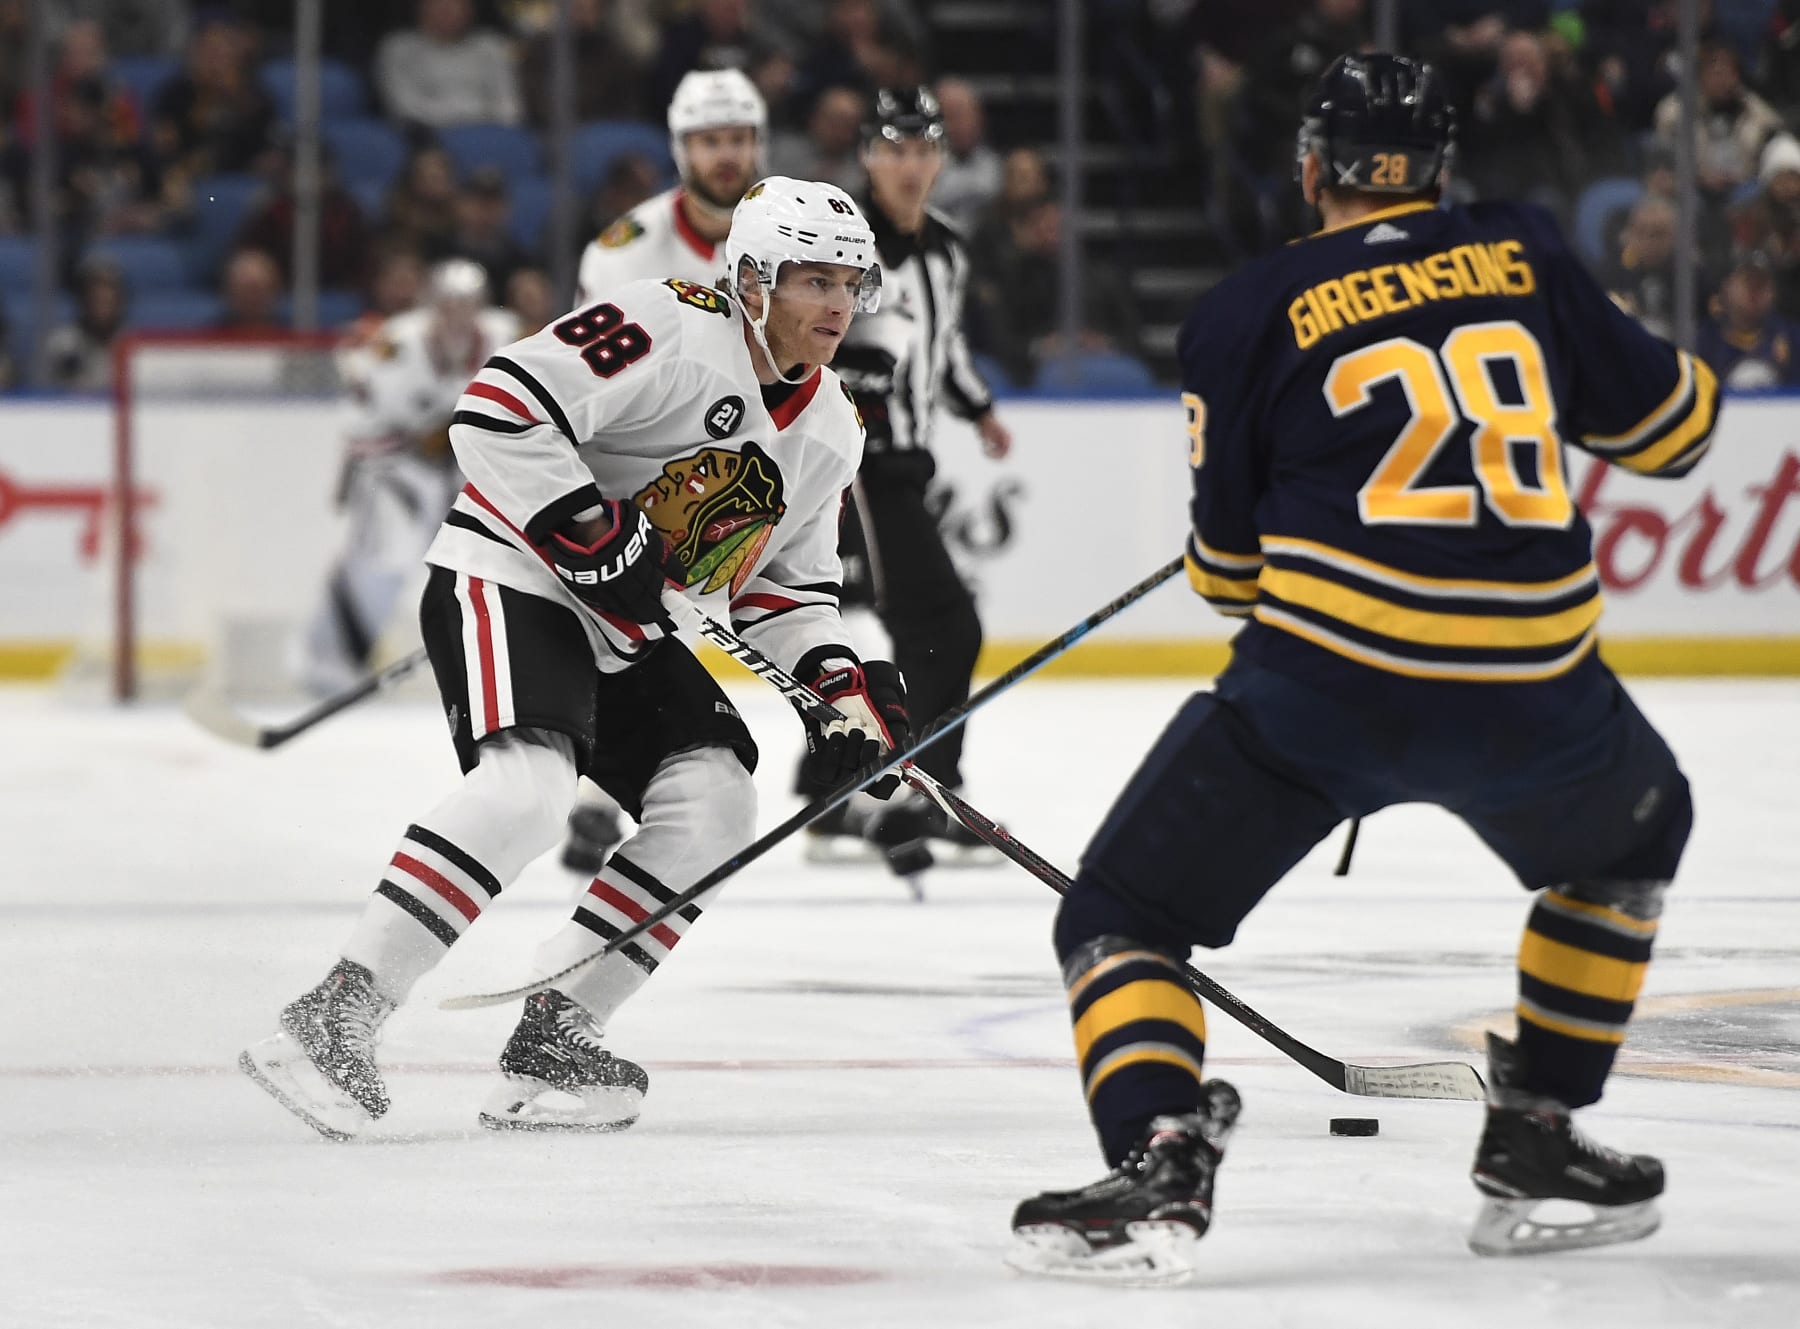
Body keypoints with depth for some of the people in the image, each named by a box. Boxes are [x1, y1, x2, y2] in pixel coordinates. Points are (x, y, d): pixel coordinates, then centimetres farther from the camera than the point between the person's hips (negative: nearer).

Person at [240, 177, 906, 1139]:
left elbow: (784, 580, 19)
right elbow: (500, 408, -26)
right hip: (510, 578, -9)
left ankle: (551, 1038, -1)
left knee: (712, 802, -5)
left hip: (624, 629, 9)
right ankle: (336, 1016, -31)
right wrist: (588, 530, -28)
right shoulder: (672, 330, -19)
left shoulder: (830, 433, 9)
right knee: (530, 780, -30)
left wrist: (838, 681, 2)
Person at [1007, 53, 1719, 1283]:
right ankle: (1534, 1146, 30)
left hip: (1326, 677, -2)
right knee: (1632, 836, 35)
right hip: (1532, 691, 2)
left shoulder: (1248, 316, 5)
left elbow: (1227, 565, 11)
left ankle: (1160, 1167, -15)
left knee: (1126, 913, 11)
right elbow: (1671, 426, 19)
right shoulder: (1528, 258, 10)